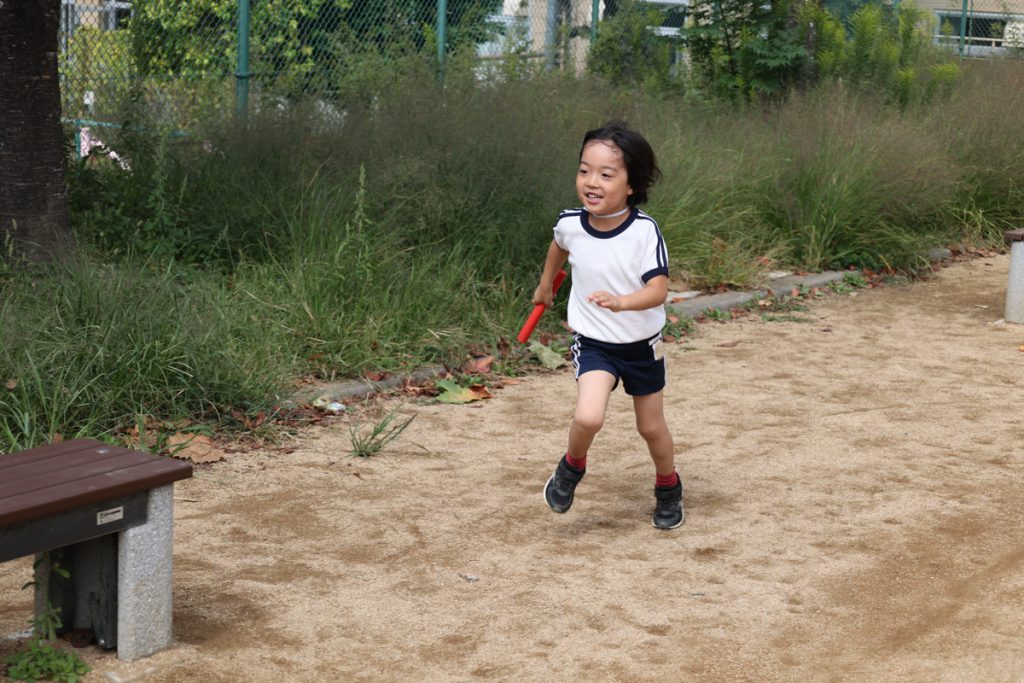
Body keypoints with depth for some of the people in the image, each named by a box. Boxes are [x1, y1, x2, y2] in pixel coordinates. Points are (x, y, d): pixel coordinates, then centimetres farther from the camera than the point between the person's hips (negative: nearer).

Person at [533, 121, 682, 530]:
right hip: (593, 343, 1)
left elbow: (658, 290, -27)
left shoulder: (644, 231, -22)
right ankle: (572, 467, 9)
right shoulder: (570, 223, -12)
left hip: (642, 343, 0)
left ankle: (668, 488, 43)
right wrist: (545, 285, 29)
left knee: (651, 426, 14)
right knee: (588, 417, -23)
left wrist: (621, 302, -46)